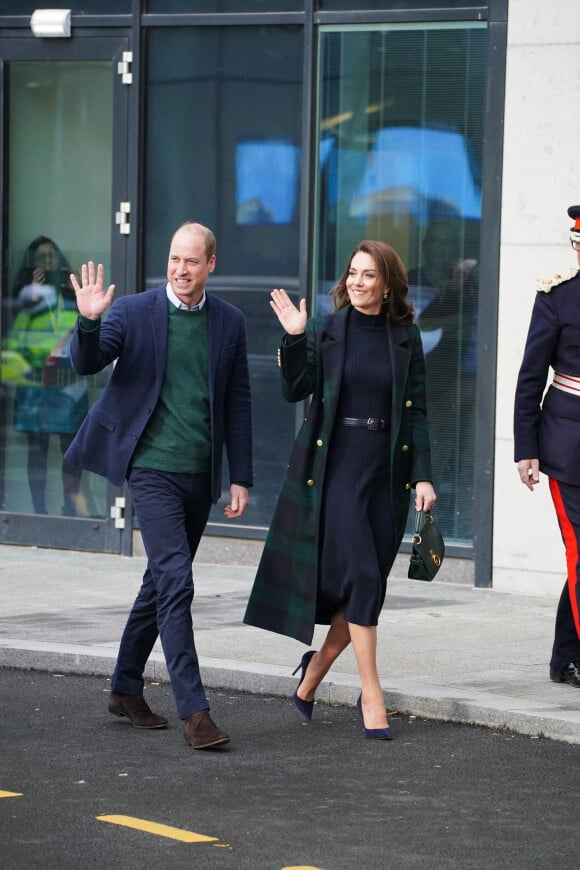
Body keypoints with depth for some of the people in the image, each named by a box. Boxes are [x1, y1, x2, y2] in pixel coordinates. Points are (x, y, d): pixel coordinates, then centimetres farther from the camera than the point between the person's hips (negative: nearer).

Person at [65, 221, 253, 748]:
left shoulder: (230, 322, 6)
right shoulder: (133, 312, -3)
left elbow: (238, 404, 9)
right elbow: (86, 363, -12)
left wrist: (240, 478, 6)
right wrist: (89, 323, -32)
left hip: (200, 475, 5)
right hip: (154, 468, -4)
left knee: (162, 582, 15)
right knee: (175, 583, -14)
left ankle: (126, 689, 30)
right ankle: (193, 711, -16)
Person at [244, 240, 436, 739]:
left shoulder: (406, 337, 7)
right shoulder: (324, 330, 2)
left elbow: (418, 411, 6)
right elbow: (295, 390, -5)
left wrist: (423, 475, -1)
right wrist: (294, 339, -18)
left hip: (387, 469, 3)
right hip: (336, 465, -3)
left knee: (368, 586, 4)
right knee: (362, 576, -13)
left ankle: (314, 674, 24)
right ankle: (371, 695, -9)